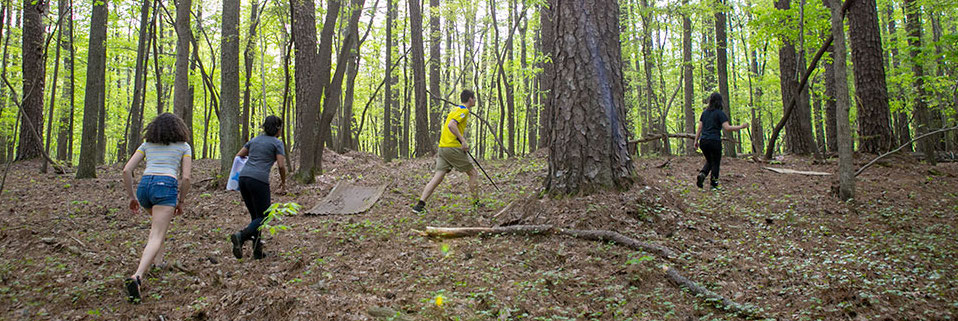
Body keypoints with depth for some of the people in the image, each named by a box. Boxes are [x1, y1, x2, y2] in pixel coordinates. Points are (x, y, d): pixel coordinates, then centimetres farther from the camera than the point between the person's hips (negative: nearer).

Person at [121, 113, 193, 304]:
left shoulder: (147, 144, 22)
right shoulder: (184, 146, 15)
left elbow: (126, 170, 12)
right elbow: (186, 177, 5)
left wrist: (131, 197, 18)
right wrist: (181, 201, 15)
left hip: (144, 185, 4)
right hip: (166, 187, -4)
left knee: (161, 219, 35)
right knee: (156, 237, -11)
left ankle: (158, 261, 32)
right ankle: (137, 277, -33)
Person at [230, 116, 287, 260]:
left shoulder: (255, 140, 20)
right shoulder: (277, 143, 3)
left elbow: (238, 156, 25)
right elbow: (281, 165, -5)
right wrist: (283, 183, 9)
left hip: (243, 178, 7)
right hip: (259, 180, -7)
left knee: (255, 216, 14)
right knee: (263, 217, 1)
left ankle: (257, 251, 9)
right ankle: (241, 236, -24)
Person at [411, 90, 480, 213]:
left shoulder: (455, 109, 23)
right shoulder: (464, 110, -7)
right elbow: (451, 125, -21)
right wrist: (463, 141, -21)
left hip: (443, 147, 9)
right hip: (454, 147, -9)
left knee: (438, 177, 2)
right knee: (473, 174, 6)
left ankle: (420, 204, -7)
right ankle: (476, 203, 11)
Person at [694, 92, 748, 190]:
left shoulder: (705, 112, 10)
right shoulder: (720, 113, -6)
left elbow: (699, 128, 10)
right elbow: (727, 128, -14)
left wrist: (696, 140, 13)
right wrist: (741, 127, -5)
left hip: (703, 141, 5)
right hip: (715, 141, -5)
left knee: (709, 161, 19)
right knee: (715, 163, 7)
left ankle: (701, 174, -7)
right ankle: (714, 184, 7)